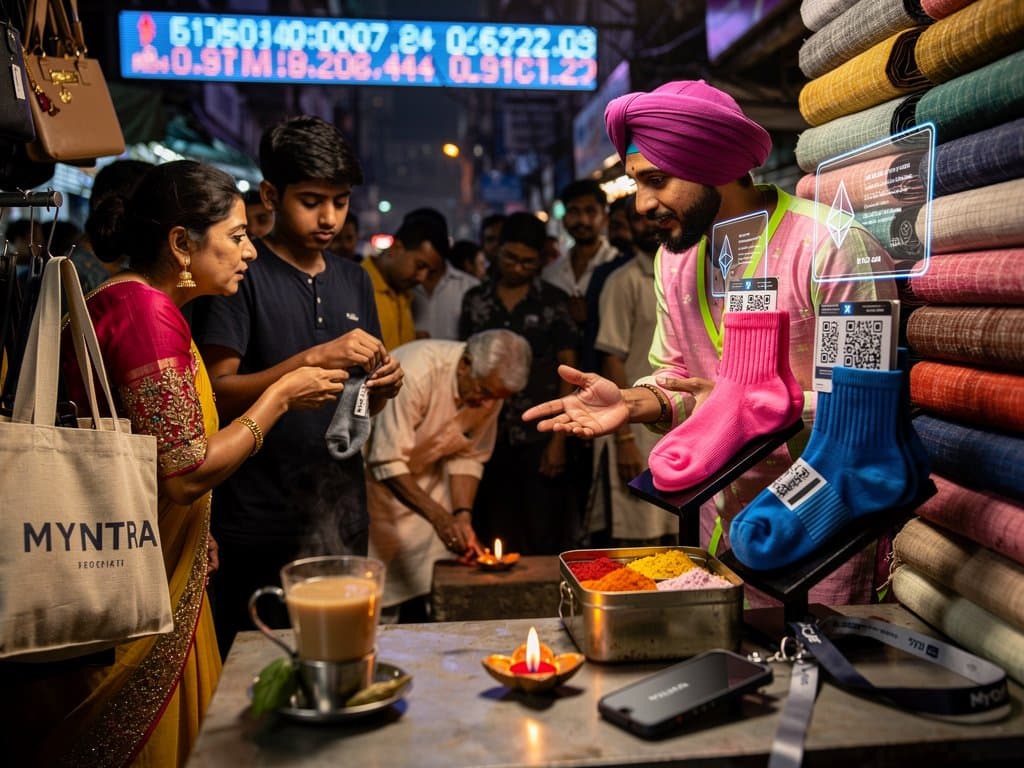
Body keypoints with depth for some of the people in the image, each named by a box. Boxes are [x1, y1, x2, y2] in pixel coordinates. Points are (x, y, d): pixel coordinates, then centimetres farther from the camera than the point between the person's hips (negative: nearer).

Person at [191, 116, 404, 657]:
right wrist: (314, 359, -23)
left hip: (343, 523, 6)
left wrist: (383, 387, -3)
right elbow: (217, 394, -14)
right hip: (261, 528, -5)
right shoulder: (243, 276, -6)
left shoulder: (354, 282, 13)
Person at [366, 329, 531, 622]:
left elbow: (468, 457, -4)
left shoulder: (490, 386, -13)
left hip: (425, 476, 5)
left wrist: (463, 515, -17)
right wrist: (439, 516, -39)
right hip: (371, 467, -5)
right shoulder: (415, 373, -33)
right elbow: (387, 463, -32)